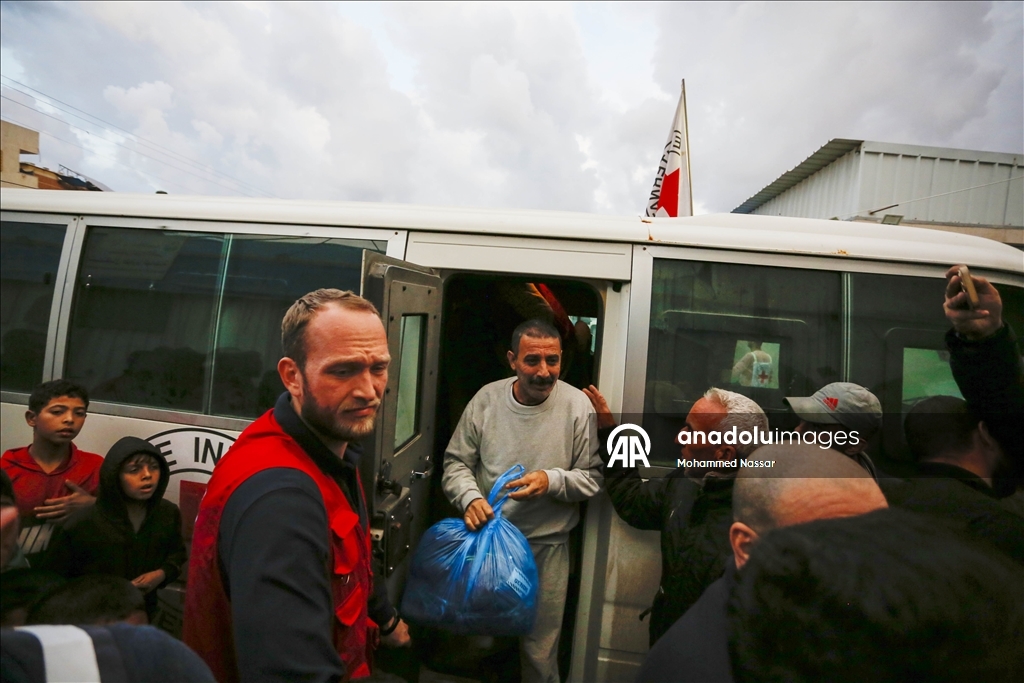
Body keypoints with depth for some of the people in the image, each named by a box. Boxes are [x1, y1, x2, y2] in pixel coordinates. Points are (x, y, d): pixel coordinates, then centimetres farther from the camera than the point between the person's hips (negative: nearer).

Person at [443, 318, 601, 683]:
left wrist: (552, 481, -23)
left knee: (540, 650, 14)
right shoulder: (486, 399, -8)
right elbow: (456, 462, -1)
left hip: (547, 545, -2)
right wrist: (470, 498, -18)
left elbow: (596, 476, -8)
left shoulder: (578, 405, -14)